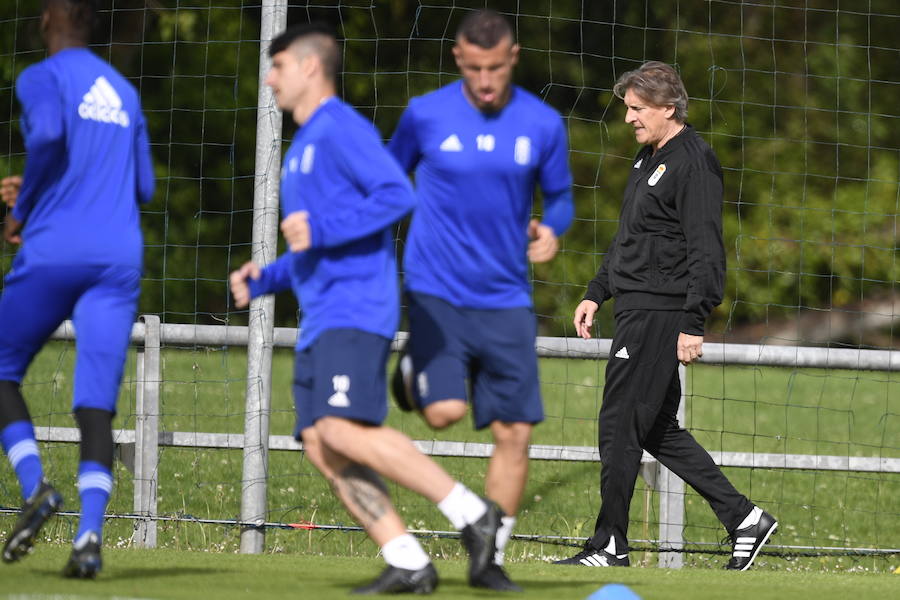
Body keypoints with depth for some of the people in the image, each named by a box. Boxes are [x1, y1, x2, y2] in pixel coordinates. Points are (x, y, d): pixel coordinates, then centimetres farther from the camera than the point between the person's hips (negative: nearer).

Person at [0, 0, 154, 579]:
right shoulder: (124, 92, 21)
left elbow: (49, 134, -20)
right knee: (97, 403, -3)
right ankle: (90, 533, -19)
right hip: (119, 259, 4)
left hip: (53, 252, -4)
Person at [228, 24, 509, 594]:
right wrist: (264, 279, 20)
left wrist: (321, 228, -19)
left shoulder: (341, 128, -5)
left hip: (356, 307, -10)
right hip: (319, 318, 10)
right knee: (321, 446, -3)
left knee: (345, 431, -24)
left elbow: (397, 194, -18)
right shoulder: (302, 147, 25)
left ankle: (473, 514, -19)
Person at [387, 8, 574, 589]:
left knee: (515, 432, -2)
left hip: (506, 298, 2)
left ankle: (490, 558, 11)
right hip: (436, 293, -2)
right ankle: (415, 370, 16)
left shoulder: (543, 124, 0)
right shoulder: (425, 115, -4)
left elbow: (560, 195, 14)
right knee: (446, 411, -21)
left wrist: (552, 230, -8)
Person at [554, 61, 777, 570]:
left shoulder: (695, 163, -13)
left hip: (660, 317, -10)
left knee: (620, 426, -6)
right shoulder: (649, 158, 18)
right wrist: (597, 294, 22)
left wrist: (692, 325, -23)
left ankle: (610, 546, 0)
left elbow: (706, 251, -19)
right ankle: (744, 518, 14)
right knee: (658, 429, 11)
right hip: (639, 312, 10)